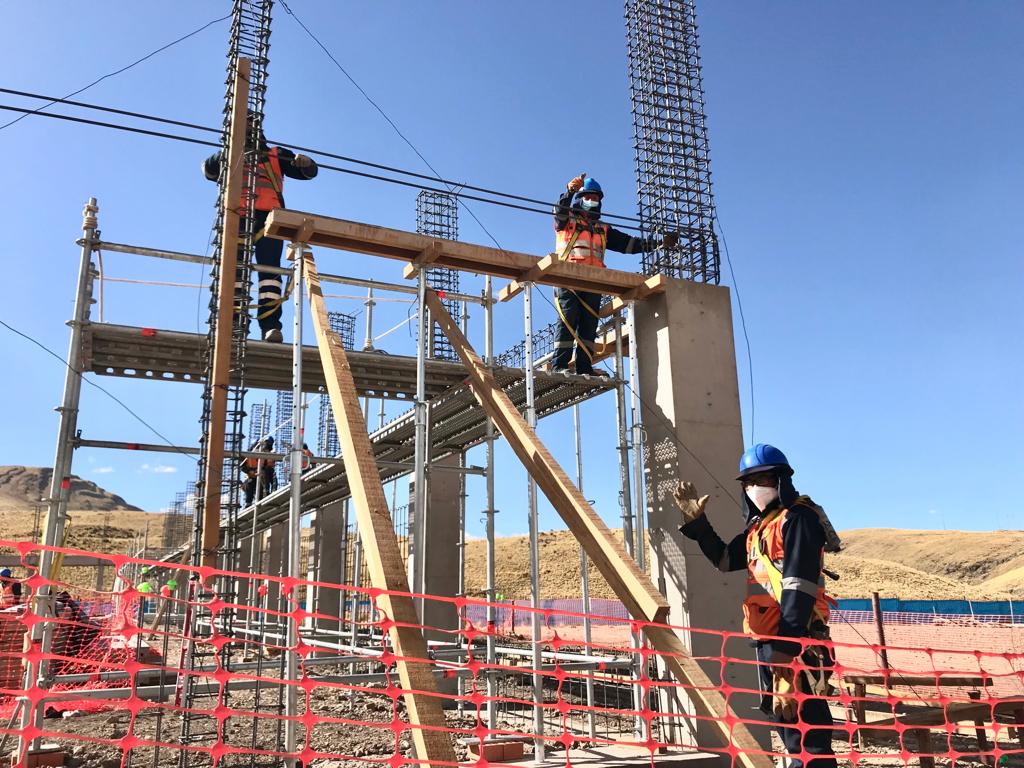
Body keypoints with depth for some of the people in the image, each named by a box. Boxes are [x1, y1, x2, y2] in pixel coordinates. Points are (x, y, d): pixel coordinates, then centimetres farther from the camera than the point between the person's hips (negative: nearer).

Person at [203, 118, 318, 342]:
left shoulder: (277, 155, 27)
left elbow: (309, 172, 21)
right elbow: (210, 171, 9)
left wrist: (305, 162, -3)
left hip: (268, 216, -1)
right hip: (238, 216, 1)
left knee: (269, 268, -13)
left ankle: (271, 326, -22)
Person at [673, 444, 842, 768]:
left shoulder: (798, 518, -10)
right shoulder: (758, 526, 18)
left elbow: (800, 586, -19)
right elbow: (725, 558, 30)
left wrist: (787, 642, -23)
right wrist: (696, 523, 21)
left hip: (795, 640, -10)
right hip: (768, 640, 10)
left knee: (804, 723, -11)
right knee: (784, 719, 16)